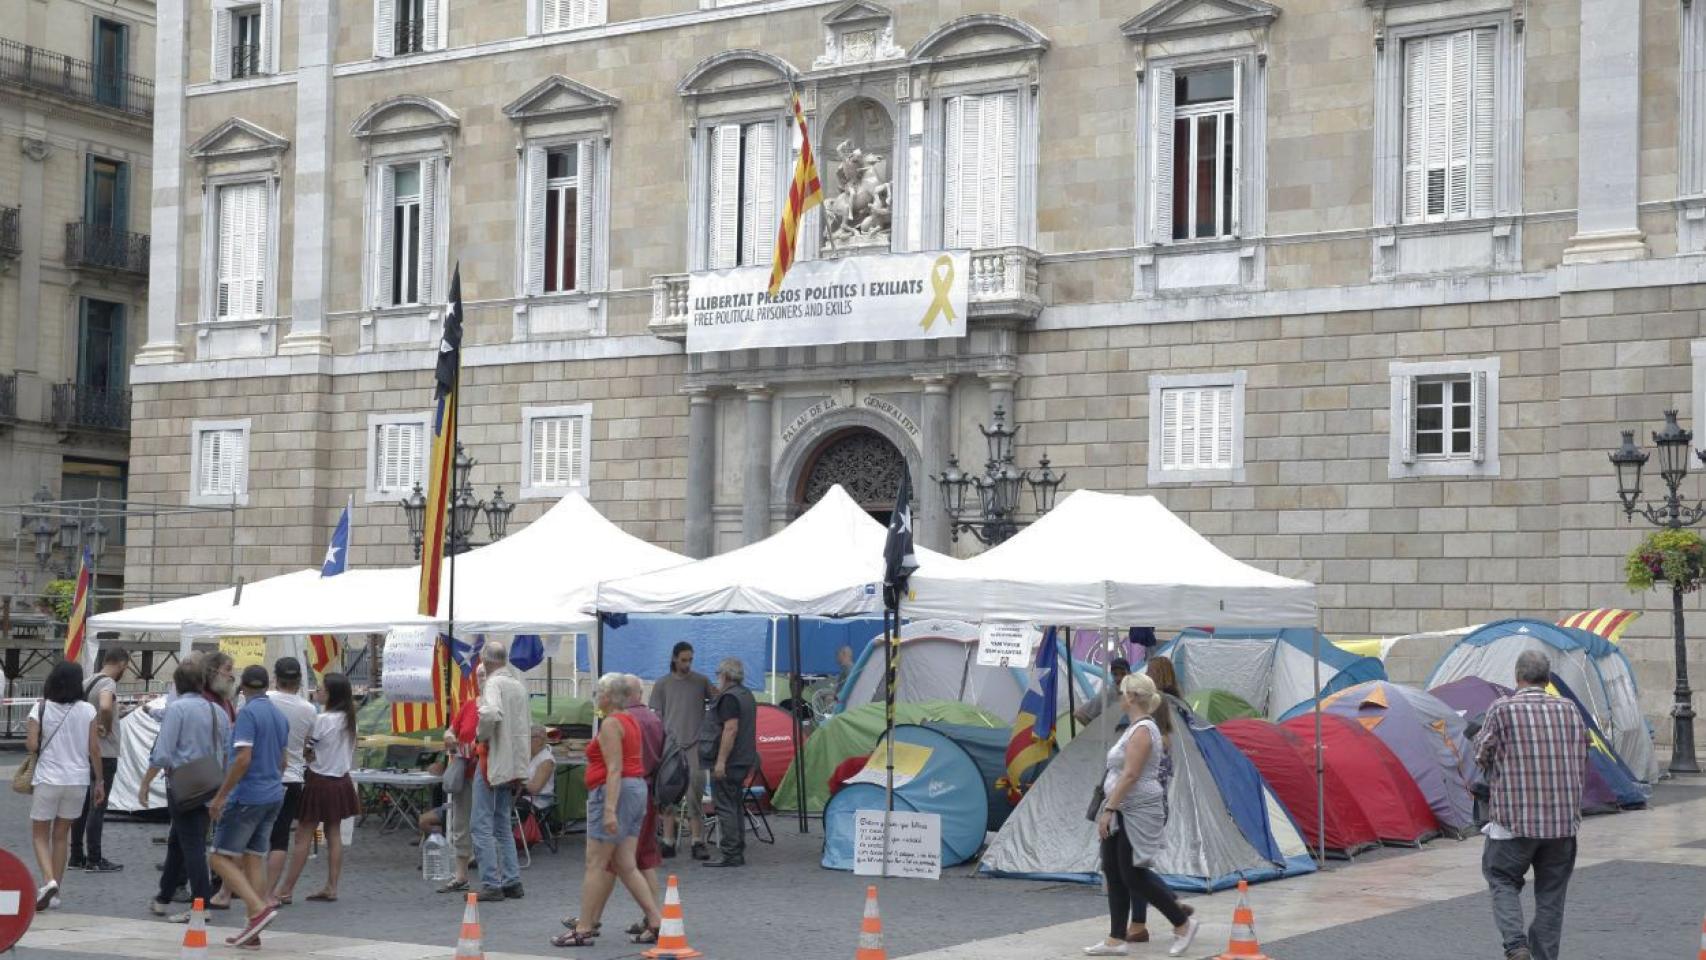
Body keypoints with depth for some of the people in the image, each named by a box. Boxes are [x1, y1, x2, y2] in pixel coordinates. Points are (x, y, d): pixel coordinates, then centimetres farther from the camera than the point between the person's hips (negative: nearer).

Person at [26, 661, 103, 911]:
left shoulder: (40, 709, -7)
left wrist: (28, 735, 10)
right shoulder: (87, 710, -3)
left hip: (47, 779, -2)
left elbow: (32, 745, -12)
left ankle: (49, 881, -15)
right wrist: (99, 781, 6)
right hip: (78, 780, 2)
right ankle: (54, 892, 17)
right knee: (61, 835, 15)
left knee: (40, 835, 9)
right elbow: (94, 749, -2)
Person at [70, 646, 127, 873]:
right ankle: (94, 860, -1)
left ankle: (76, 856, 18)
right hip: (104, 754, -9)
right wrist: (107, 728, -18)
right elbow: (105, 707, -36)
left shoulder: (89, 682, 11)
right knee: (97, 807, -4)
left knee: (83, 805, 13)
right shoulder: (108, 683, -16)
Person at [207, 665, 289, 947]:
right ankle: (253, 931, 6)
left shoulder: (248, 713, -13)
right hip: (274, 796, 8)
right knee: (254, 858, 8)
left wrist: (220, 796, -16)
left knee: (222, 858, -3)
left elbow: (243, 758, -21)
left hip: (247, 796, -8)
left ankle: (259, 908, -19)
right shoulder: (280, 716, 12)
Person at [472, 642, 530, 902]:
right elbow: (528, 724, 21)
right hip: (515, 763, 8)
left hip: (492, 760, -8)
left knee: (482, 825, -3)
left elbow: (491, 713, -31)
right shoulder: (519, 684, 14)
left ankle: (491, 884, -7)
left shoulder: (494, 682, -12)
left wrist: (481, 735, -15)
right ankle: (512, 881, 13)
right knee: (502, 824, 16)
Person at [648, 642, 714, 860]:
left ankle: (698, 843, -7)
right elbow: (656, 718, 9)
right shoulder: (662, 685, 8)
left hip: (694, 745, -1)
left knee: (694, 796, -9)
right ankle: (668, 843, 8)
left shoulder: (701, 681, 7)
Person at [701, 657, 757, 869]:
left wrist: (721, 761, -24)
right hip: (744, 760, 10)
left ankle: (731, 855, -10)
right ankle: (738, 853, 17)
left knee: (725, 808, -8)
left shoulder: (729, 698, -15)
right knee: (735, 807, 15)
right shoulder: (747, 695, 16)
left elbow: (730, 729, -23)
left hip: (728, 762, -10)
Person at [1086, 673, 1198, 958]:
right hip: (1125, 813, 10)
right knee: (1114, 873, 7)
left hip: (1137, 814, -10)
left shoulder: (1142, 730, -17)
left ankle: (1183, 923, 7)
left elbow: (1130, 775, -23)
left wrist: (1109, 809, -23)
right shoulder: (1139, 727, 14)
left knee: (1133, 875, -6)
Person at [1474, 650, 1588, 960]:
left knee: (1503, 881, 11)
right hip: (1563, 821, 3)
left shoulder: (1502, 710, -7)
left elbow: (1482, 757, -1)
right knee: (1551, 894, 12)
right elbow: (1582, 763, 12)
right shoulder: (1569, 710, 5)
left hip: (1514, 819, -3)